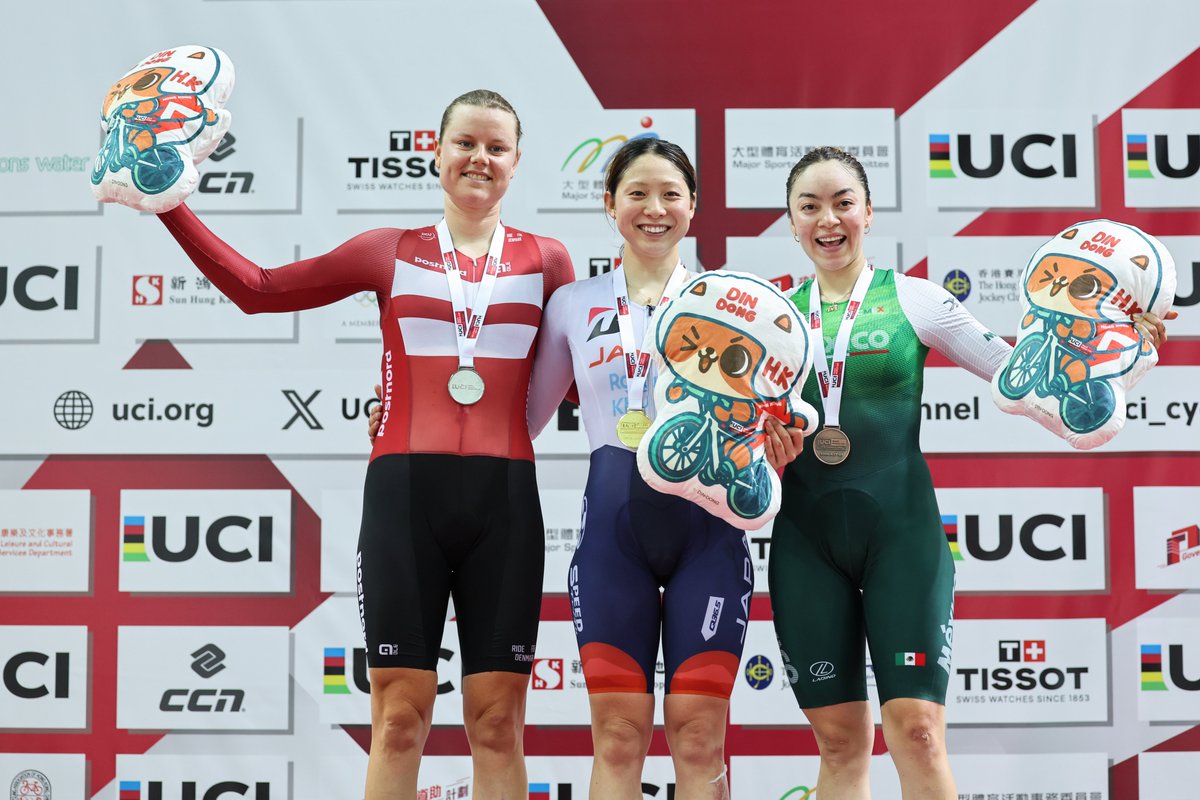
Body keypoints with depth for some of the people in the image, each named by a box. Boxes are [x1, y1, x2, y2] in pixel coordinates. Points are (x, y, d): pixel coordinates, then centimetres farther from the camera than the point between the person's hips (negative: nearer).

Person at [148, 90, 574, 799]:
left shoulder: (545, 259, 10)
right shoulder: (392, 252, 10)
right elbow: (257, 289, 11)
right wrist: (169, 204, 10)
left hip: (504, 496, 0)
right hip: (405, 490, 0)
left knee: (497, 720, 3)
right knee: (399, 715, 2)